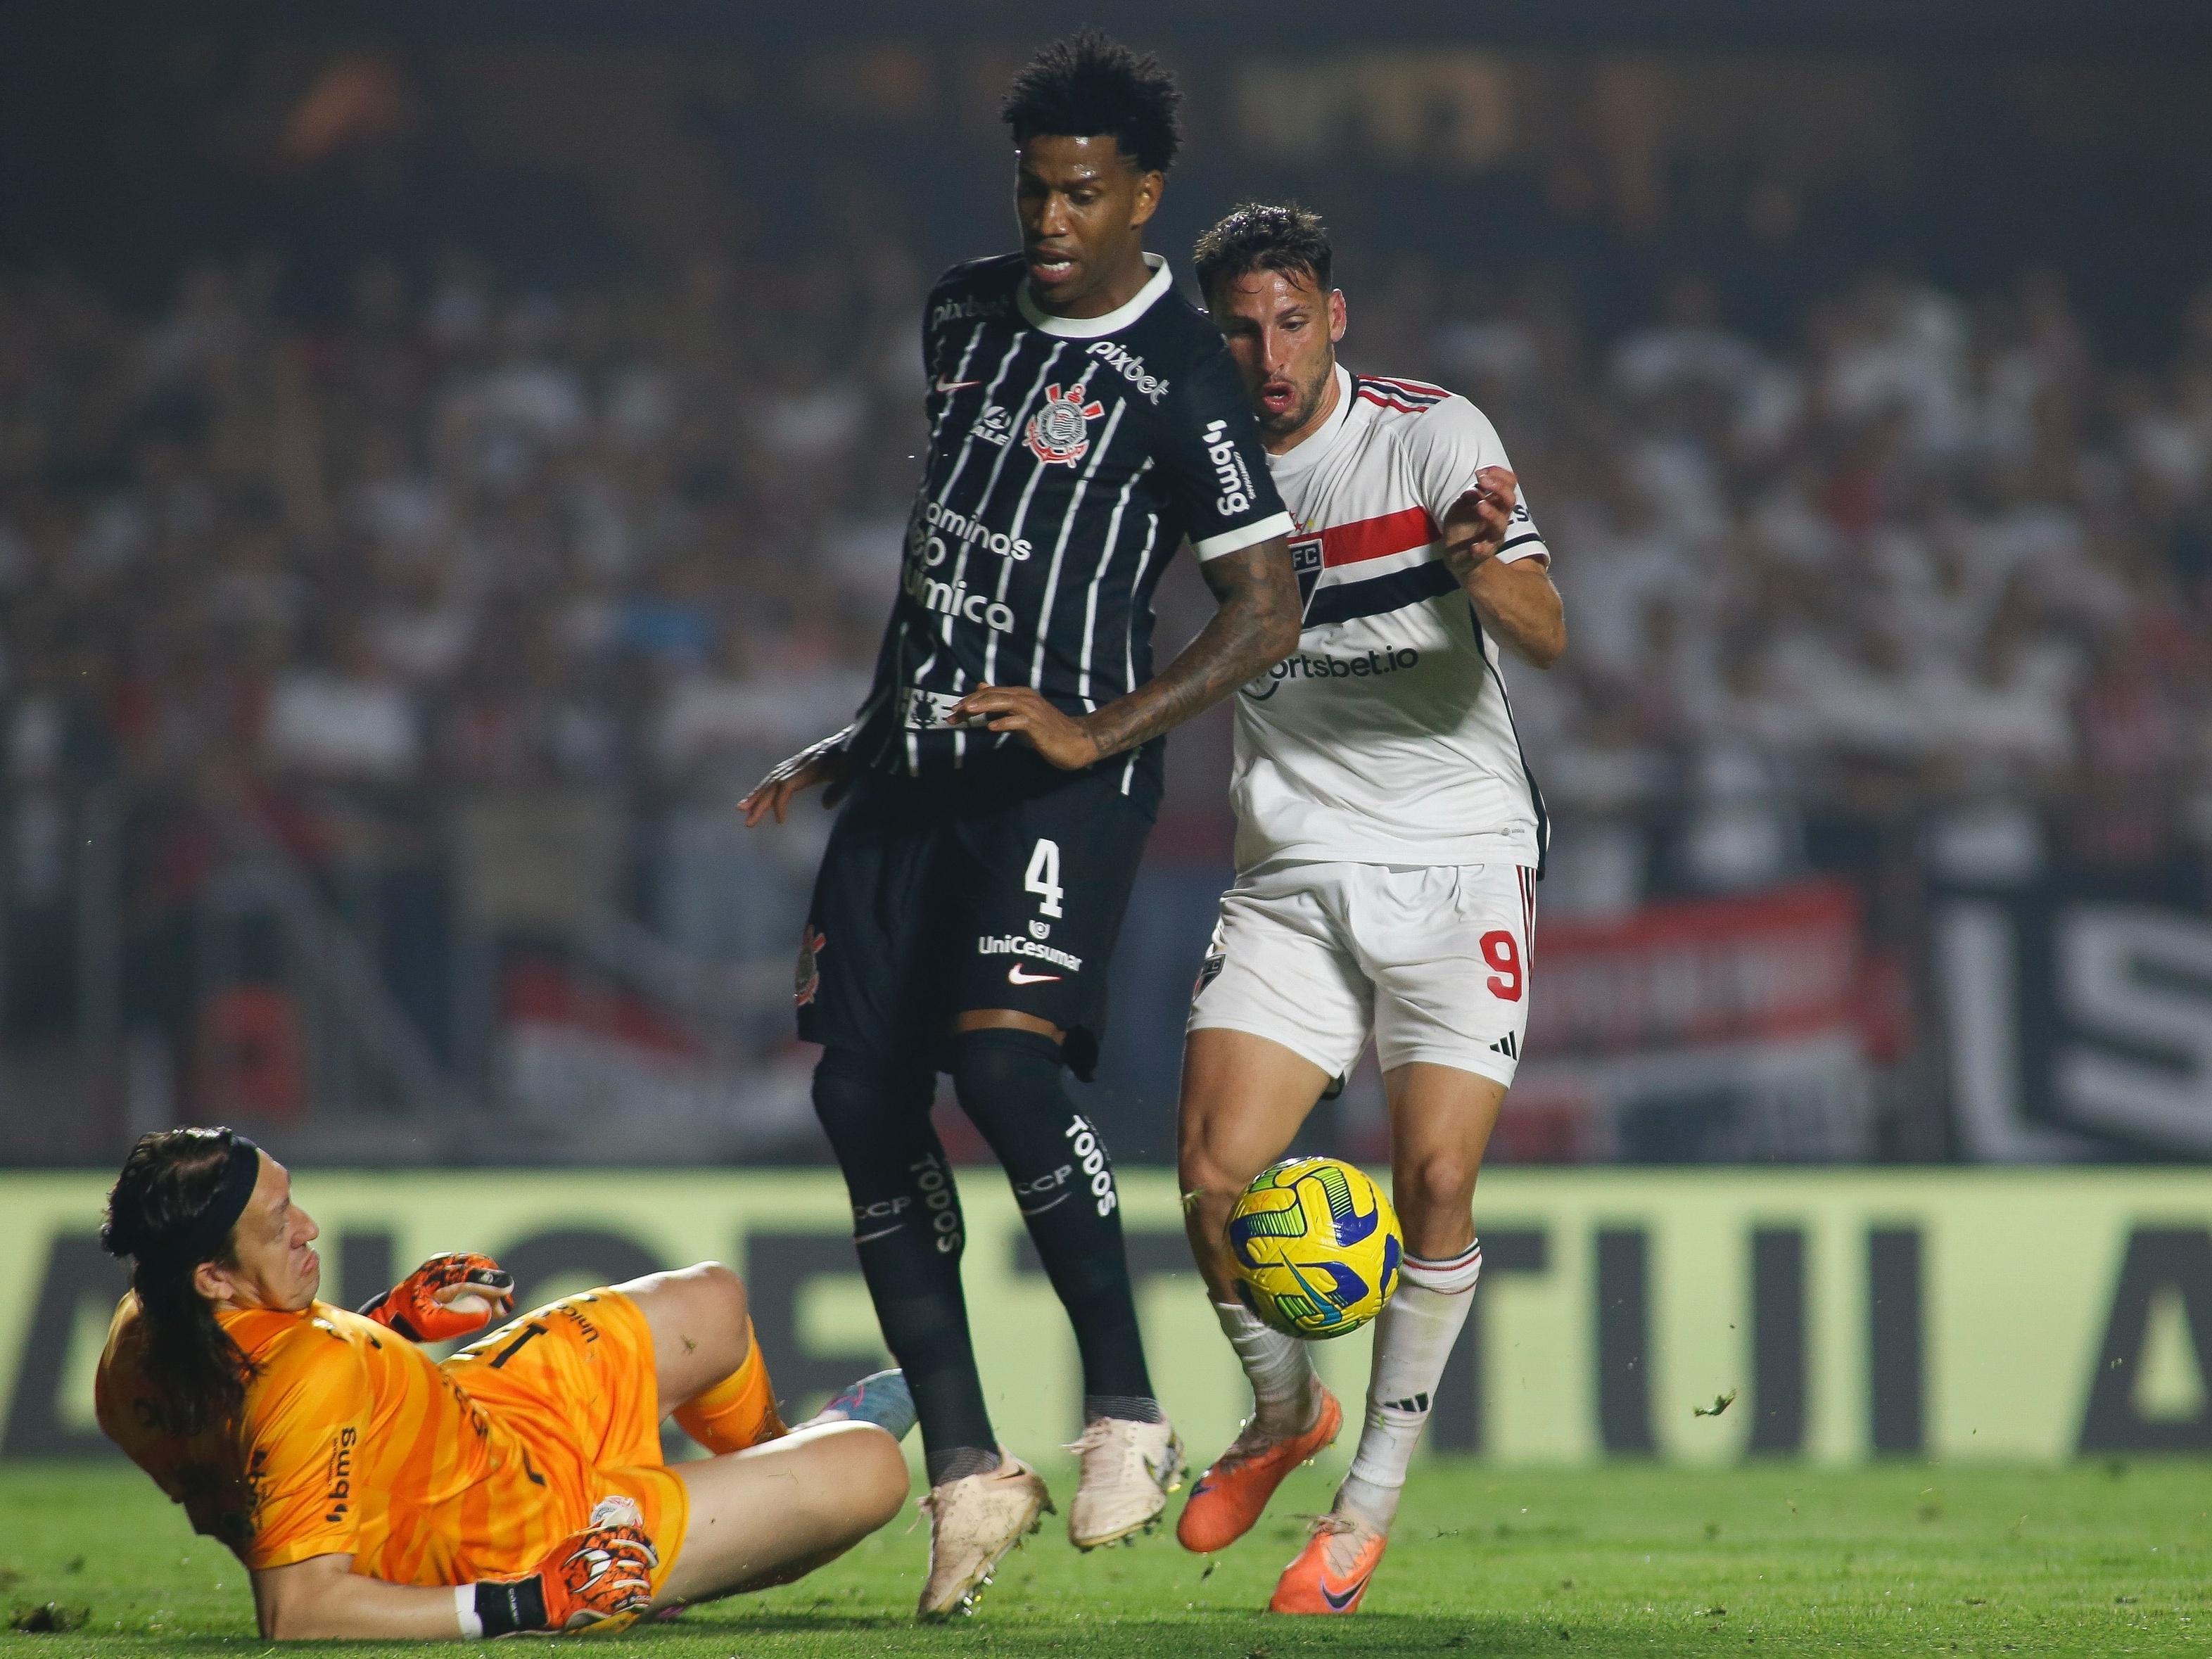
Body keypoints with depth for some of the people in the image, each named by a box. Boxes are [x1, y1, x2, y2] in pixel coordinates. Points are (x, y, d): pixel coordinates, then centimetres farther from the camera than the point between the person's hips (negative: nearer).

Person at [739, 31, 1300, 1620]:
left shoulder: (1179, 374, -8)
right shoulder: (967, 310, 13)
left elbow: (1269, 609, -9)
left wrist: (1099, 733, -18)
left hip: (1065, 774, -7)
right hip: (917, 759, 8)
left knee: (1004, 1052, -26)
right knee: (863, 1096, 0)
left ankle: (1127, 1409, -14)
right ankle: (967, 1466, 5)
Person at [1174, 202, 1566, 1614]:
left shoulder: (1432, 436, -9)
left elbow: (1547, 638, -17)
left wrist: (1483, 561, -38)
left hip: (1459, 855, -3)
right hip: (1296, 874, 3)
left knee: (1435, 1182, -12)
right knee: (1215, 1176, -10)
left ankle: (1376, 1495, 7)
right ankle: (1286, 1411, 20)